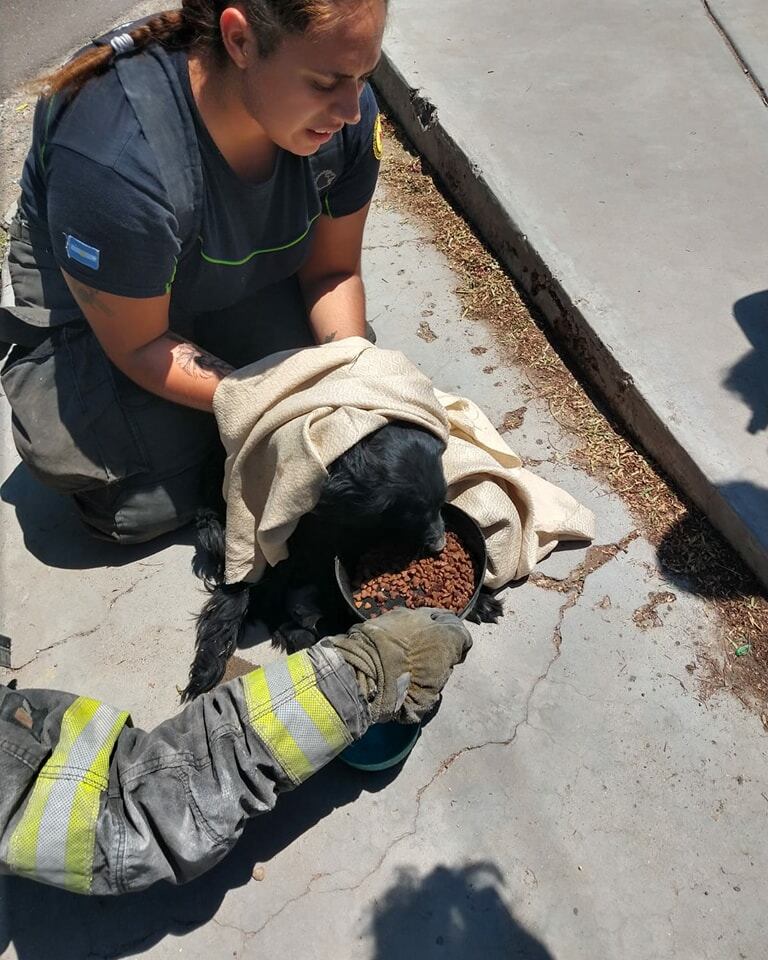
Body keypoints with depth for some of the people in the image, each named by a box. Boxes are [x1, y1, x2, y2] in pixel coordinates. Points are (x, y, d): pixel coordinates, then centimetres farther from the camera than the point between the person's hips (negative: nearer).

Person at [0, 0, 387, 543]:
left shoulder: (348, 115, -24)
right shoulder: (119, 162, -40)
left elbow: (333, 271, -11)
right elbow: (138, 345, -25)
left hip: (247, 274, 4)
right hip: (94, 292, -3)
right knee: (145, 508, -10)